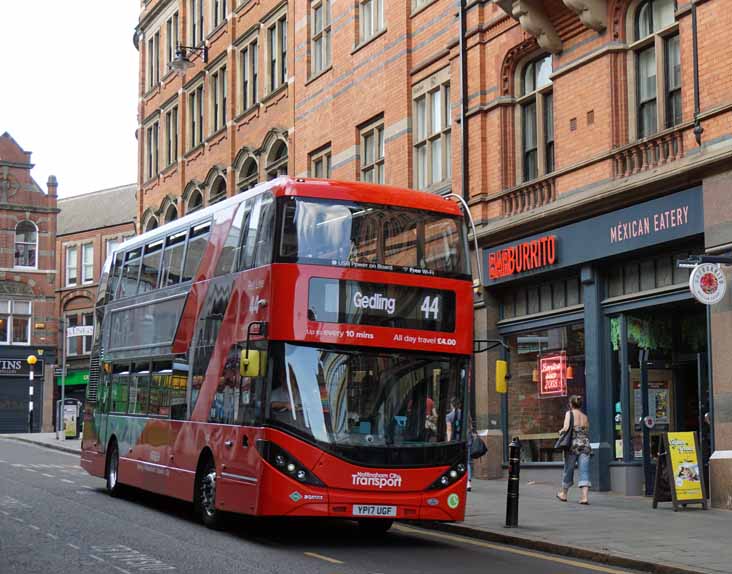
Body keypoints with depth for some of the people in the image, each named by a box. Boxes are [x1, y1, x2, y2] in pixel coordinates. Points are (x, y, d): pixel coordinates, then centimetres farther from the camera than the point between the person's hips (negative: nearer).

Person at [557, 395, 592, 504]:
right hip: (585, 445, 3)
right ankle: (584, 496, -14)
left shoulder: (569, 413, -2)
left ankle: (564, 494, 29)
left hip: (573, 445, -3)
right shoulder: (585, 417, 13)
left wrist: (561, 431, 5)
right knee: (584, 471, -2)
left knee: (568, 470, 12)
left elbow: (566, 428, -15)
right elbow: (587, 432, 12)